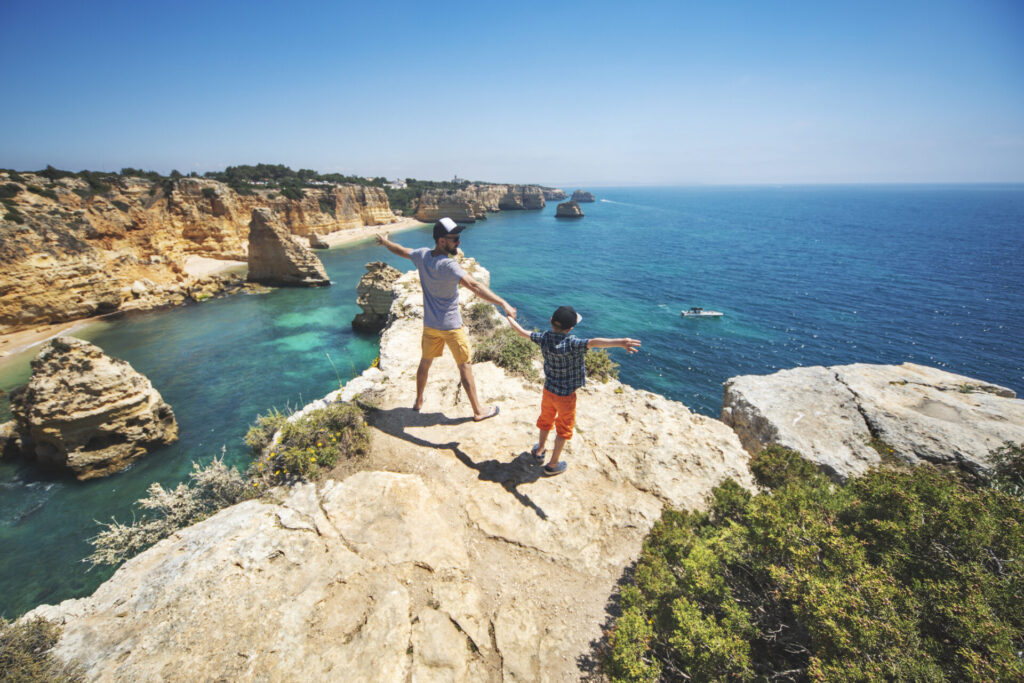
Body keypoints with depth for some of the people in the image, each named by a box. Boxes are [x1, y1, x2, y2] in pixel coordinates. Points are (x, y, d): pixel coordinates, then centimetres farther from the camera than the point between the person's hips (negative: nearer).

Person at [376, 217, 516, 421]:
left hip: (430, 324, 7)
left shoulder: (422, 255, -4)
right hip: (451, 326, -7)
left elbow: (401, 250, 16)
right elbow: (475, 287, -37)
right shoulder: (449, 265, -26)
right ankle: (478, 410, 15)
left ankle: (418, 401, 41)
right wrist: (503, 304, -43)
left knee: (425, 362, 23)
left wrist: (385, 242, 38)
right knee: (464, 367, 4)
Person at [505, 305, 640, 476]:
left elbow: (522, 332, 1)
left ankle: (540, 450, 50)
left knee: (546, 419, 28)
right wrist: (620, 343, -61)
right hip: (566, 395, -5)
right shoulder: (572, 344, -31)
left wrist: (510, 318, 19)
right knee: (564, 428, 16)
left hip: (548, 390, 5)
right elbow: (594, 342, -48)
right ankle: (553, 465, 27)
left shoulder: (544, 338, -14)